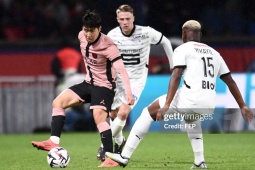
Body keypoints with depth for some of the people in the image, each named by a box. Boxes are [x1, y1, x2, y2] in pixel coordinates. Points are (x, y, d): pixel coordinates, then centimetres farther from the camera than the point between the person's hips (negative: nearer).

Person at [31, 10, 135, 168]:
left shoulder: (108, 46, -27)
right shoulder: (82, 36, -6)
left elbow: (121, 69, -36)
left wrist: (128, 93, -47)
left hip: (104, 86, -8)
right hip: (88, 83, 8)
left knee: (99, 117, -26)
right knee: (58, 102, 0)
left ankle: (111, 159, -24)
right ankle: (54, 142, -3)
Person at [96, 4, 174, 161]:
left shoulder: (146, 33, -17)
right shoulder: (112, 35, -12)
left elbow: (165, 42, 1)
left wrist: (173, 65, 6)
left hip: (136, 79, -3)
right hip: (118, 78, 3)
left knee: (123, 113, -19)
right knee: (114, 114, 12)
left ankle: (105, 146, -5)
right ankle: (119, 142, 40)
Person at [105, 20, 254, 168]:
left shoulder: (183, 49, 6)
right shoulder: (214, 53, 23)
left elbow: (176, 76, -9)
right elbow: (230, 81, 23)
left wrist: (166, 105, -16)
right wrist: (243, 106, 27)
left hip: (190, 99, -6)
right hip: (210, 105, 6)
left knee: (149, 112, 11)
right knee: (191, 118, 40)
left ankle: (125, 156, 6)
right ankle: (200, 162, 26)